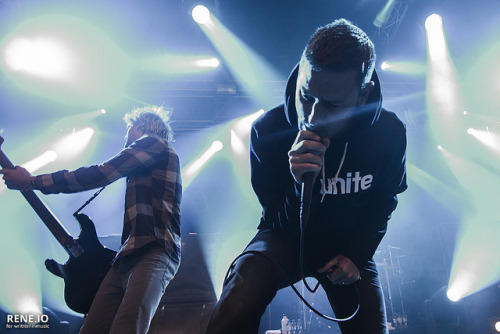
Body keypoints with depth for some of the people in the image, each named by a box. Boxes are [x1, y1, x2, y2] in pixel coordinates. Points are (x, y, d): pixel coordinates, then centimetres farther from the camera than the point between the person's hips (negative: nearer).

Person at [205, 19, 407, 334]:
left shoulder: (390, 133, -19)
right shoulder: (268, 129, -24)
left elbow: (382, 205, 2)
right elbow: (278, 220, -16)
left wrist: (357, 255, -7)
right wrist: (300, 185, -37)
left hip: (348, 244, 3)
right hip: (286, 237, -2)